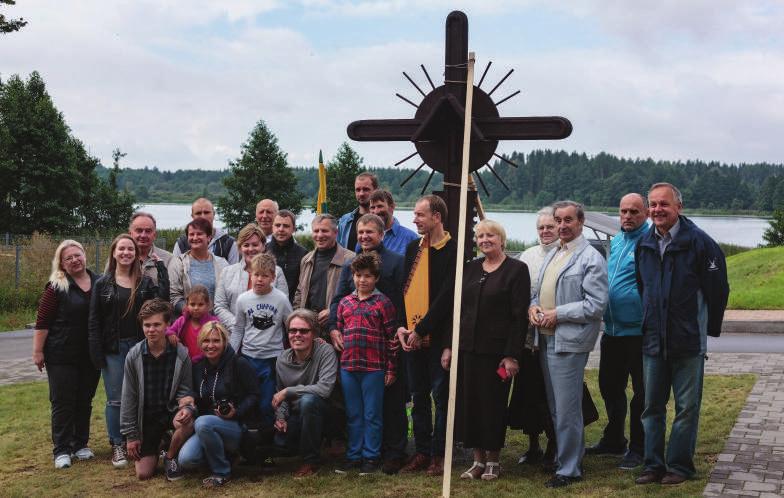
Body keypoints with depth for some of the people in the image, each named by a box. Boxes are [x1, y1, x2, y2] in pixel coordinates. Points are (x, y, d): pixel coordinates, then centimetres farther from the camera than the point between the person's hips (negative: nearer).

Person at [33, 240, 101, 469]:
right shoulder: (57, 287, -7)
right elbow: (42, 322, -8)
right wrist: (37, 351, -12)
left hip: (91, 355, 4)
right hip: (62, 356, -4)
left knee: (85, 400, 10)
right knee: (63, 402, -1)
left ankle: (80, 444, 21)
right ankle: (62, 450, 5)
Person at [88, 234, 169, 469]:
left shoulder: (145, 282, 7)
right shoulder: (102, 284, 2)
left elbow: (163, 298, -13)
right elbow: (94, 321, 0)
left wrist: (160, 266, -12)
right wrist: (96, 353, -8)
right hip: (113, 349, -1)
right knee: (116, 399, 1)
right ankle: (118, 446, 11)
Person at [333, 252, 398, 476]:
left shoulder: (383, 303, -3)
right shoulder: (345, 303, 10)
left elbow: (391, 338, -3)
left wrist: (391, 369, -5)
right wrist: (338, 362, 13)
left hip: (373, 367, -4)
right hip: (348, 366, 4)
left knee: (372, 415, 4)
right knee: (353, 415, 12)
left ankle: (371, 457, 12)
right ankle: (353, 456, 20)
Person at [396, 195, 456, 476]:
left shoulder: (454, 250, -10)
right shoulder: (413, 248, 11)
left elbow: (446, 296, -15)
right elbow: (403, 289, 11)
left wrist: (421, 330, -15)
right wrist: (400, 326, -1)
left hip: (438, 336, -6)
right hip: (410, 335, 6)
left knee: (441, 396, 2)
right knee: (419, 397, 12)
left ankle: (439, 455, 11)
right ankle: (422, 451, 22)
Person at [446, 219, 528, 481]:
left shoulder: (516, 269, -4)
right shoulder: (470, 268, 11)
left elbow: (520, 315, -8)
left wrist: (512, 355, -14)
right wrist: (449, 346, 7)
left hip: (496, 350, -5)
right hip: (467, 348, 5)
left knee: (493, 404, 3)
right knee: (468, 403, 5)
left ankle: (493, 460, 18)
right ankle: (478, 459, 18)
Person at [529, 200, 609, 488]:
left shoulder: (590, 258, -10)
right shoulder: (552, 255, 16)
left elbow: (597, 305, -16)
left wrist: (558, 314, -16)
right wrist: (534, 306, 2)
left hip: (569, 342, -8)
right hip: (546, 339, 8)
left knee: (566, 409, -4)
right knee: (555, 407, 16)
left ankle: (569, 469, 8)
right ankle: (570, 457, 31)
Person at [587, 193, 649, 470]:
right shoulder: (615, 241, 12)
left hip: (638, 331, -8)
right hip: (612, 330, 8)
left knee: (641, 392, 4)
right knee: (609, 386, 17)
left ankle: (638, 449, 14)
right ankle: (613, 440, 32)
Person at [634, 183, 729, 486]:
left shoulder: (699, 242, -10)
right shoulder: (644, 244, 8)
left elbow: (718, 289, -4)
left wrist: (708, 329, 2)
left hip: (689, 341, -5)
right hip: (653, 341, 5)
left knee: (687, 406, 4)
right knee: (652, 406, 9)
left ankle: (680, 466, 13)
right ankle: (653, 465, 18)